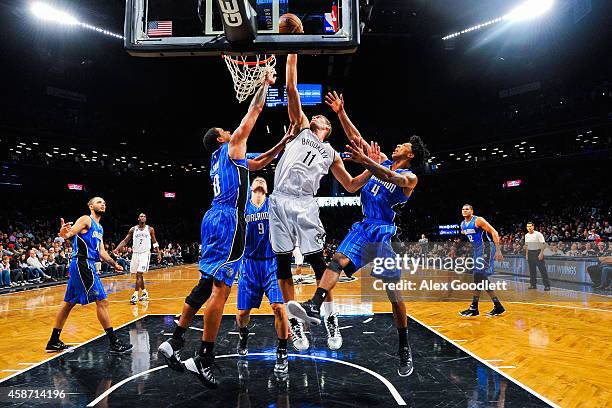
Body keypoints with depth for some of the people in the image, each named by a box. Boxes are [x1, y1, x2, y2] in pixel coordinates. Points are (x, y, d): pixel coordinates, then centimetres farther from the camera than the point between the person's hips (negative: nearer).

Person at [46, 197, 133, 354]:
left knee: (69, 303, 15)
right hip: (82, 264, -10)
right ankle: (114, 343, -6)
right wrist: (63, 231, -42)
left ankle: (54, 342, 26)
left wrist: (114, 264, 21)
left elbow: (101, 252, 23)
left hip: (87, 265, 10)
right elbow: (68, 234, -21)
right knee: (102, 301, -10)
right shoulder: (86, 220, -6)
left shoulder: (99, 228, 20)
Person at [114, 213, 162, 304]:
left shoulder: (150, 229, 2)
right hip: (135, 253, 3)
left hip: (145, 253, -3)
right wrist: (117, 249, -9)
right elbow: (125, 241, 4)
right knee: (138, 275, 11)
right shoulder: (133, 229, 5)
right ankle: (145, 293, 26)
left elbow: (154, 242, 8)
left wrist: (159, 253, 3)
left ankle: (135, 295, -13)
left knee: (139, 274, -14)